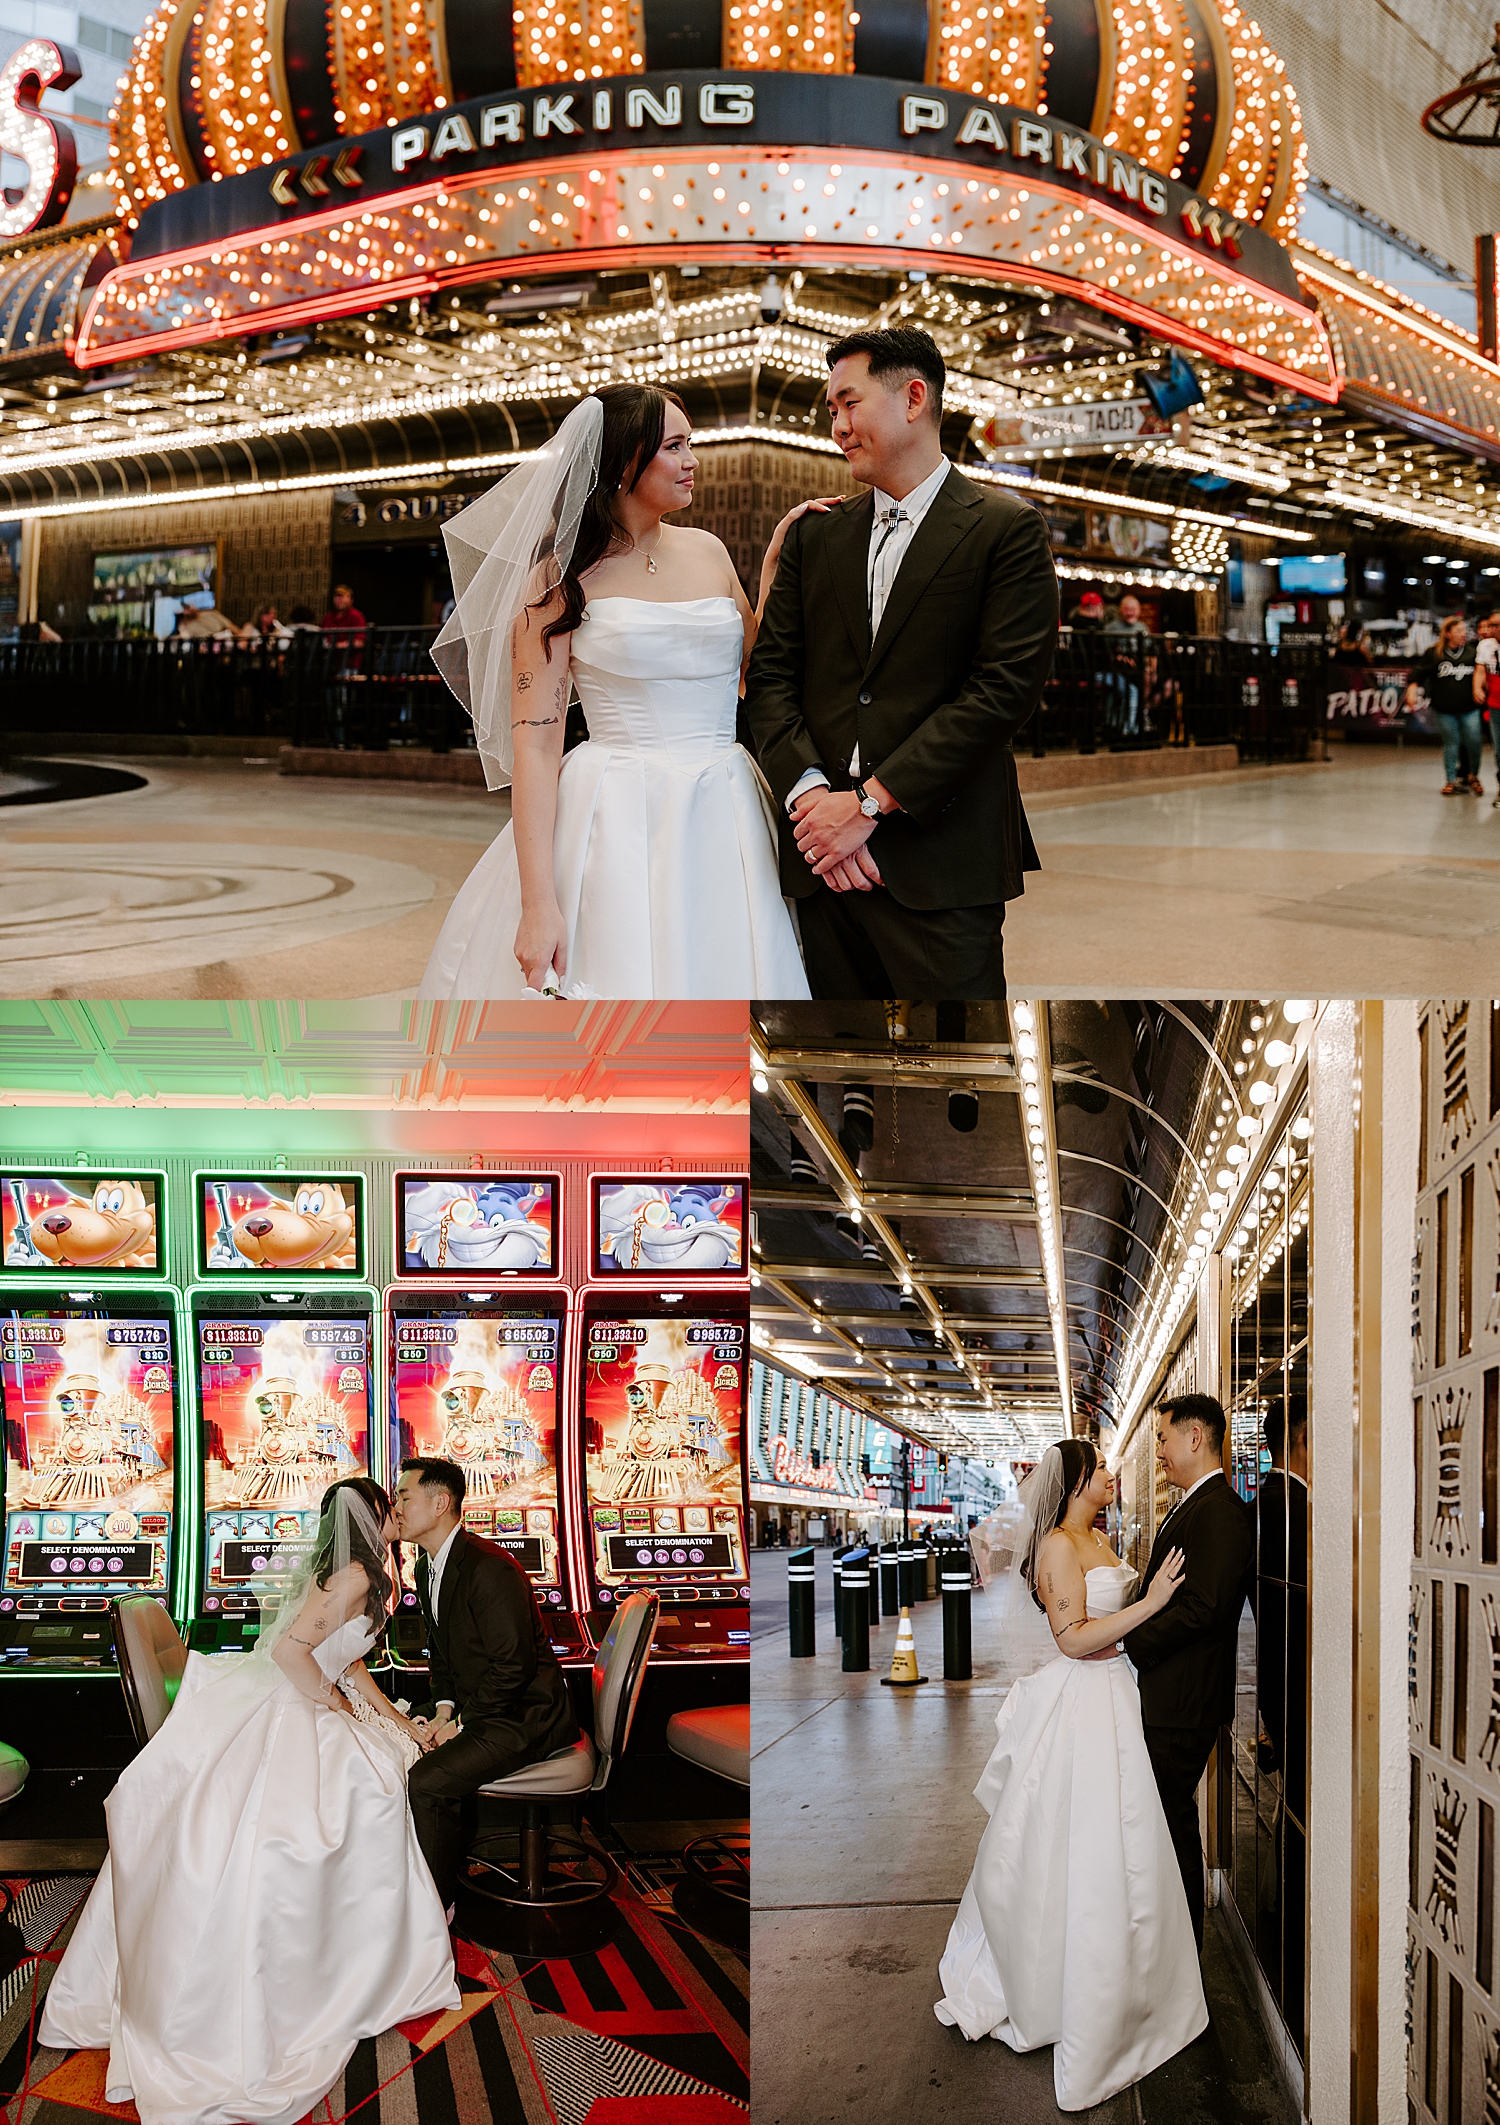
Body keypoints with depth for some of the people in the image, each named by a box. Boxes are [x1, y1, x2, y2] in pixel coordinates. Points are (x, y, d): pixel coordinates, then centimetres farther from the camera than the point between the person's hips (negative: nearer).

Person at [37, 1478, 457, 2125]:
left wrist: (399, 1723, 22)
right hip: (280, 1723, -10)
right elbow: (292, 1650, -25)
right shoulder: (353, 1575, -15)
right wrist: (335, 1701, -10)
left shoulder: (361, 1575, 17)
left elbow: (349, 1661, 25)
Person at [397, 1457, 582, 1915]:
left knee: (427, 1783, -23)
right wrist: (444, 1709, -1)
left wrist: (462, 1723, -18)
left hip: (524, 1717, -10)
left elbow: (514, 1665, -25)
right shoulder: (427, 1568, 8)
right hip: (473, 1705, 10)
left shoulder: (489, 1568, -24)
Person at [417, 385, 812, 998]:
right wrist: (537, 903, -20)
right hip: (614, 827, -5)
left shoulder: (707, 552, 12)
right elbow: (534, 743, -10)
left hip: (723, 826, 5)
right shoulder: (562, 578, -3)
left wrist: (773, 564, 10)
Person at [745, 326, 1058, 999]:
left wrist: (872, 802, -13)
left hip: (941, 866, -4)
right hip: (823, 864, 4)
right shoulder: (814, 534, 16)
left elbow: (1004, 688, -9)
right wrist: (807, 794, -8)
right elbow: (770, 675, 10)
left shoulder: (1008, 528, 0)